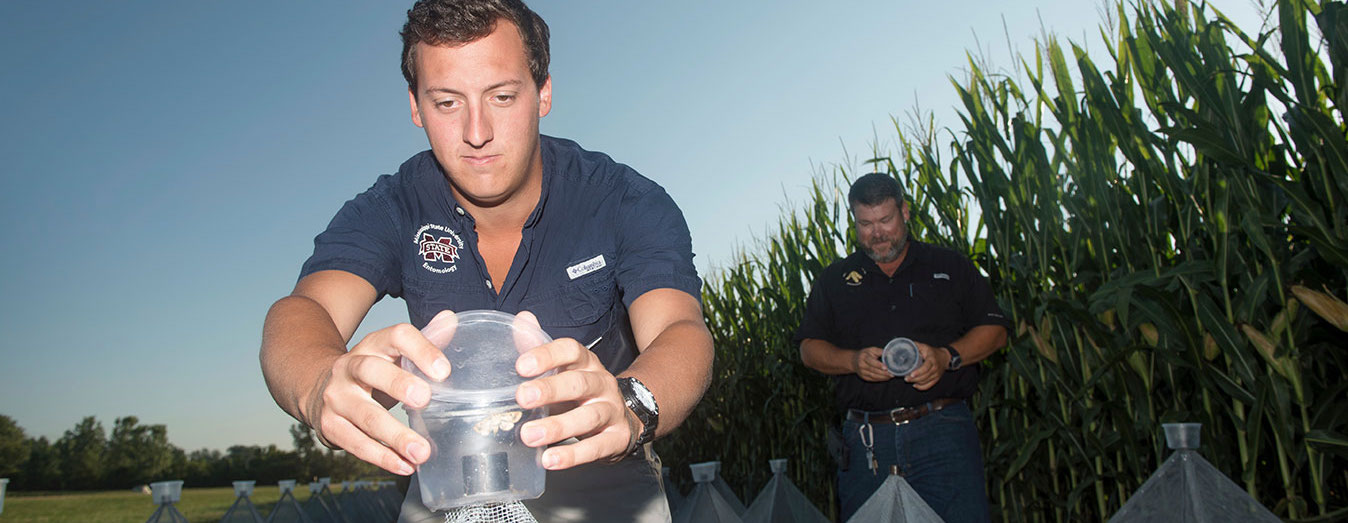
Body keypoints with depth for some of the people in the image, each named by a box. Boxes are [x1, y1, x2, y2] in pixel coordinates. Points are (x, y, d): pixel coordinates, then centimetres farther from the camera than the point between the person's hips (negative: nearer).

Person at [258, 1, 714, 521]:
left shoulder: (628, 204, -17)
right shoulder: (388, 211, -11)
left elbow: (681, 332, -31)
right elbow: (301, 313, -26)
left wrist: (627, 409, -54)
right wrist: (323, 385, -51)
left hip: (601, 480, 0)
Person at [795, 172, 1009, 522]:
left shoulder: (950, 267, 12)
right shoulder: (834, 280, 15)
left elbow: (994, 331, 10)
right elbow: (809, 349, 11)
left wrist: (947, 357, -9)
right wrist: (854, 361, -10)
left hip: (941, 430, -1)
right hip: (865, 437, 1)